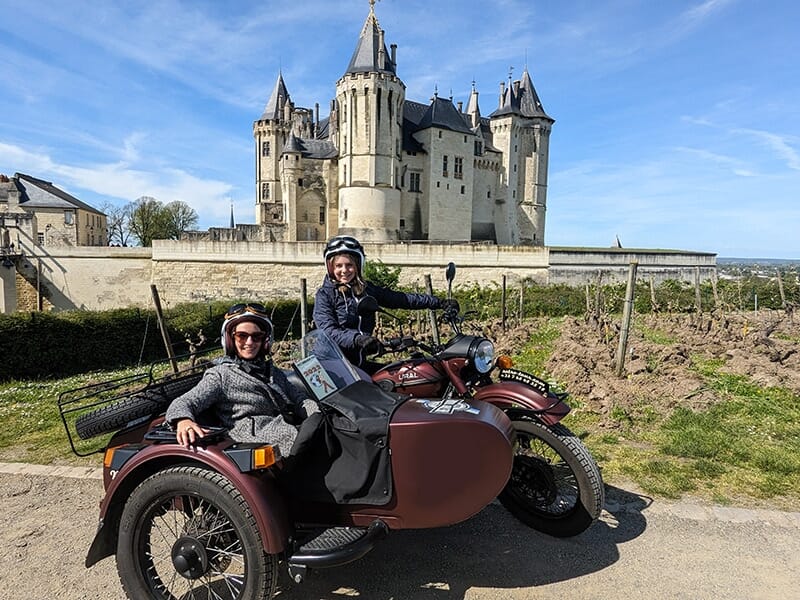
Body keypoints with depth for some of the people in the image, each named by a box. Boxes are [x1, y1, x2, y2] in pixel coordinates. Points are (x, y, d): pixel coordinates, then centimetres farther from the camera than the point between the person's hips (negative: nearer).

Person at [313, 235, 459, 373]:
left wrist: (439, 303, 8)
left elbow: (402, 299, 12)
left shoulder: (367, 289, 13)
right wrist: (357, 338, -34)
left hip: (360, 363, 6)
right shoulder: (324, 294, -2)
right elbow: (329, 331, -16)